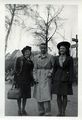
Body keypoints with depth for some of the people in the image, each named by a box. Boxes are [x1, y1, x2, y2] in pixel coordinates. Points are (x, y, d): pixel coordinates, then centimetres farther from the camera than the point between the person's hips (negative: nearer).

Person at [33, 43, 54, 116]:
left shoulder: (50, 57, 0)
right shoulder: (36, 57, 8)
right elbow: (35, 68, 9)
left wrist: (50, 73, -9)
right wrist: (35, 78, -2)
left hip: (47, 77, -3)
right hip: (39, 78, 3)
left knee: (46, 94, -12)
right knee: (39, 94, 4)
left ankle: (47, 113, -10)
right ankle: (41, 111, 15)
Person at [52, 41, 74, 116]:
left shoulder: (69, 58, -3)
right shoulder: (57, 58, 7)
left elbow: (71, 70, -5)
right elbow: (54, 69, 10)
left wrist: (71, 81, -12)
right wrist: (52, 79, 5)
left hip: (65, 78, -3)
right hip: (57, 78, 3)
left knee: (64, 95, 3)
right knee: (58, 96, 4)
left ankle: (63, 112, 11)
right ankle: (59, 112, 13)